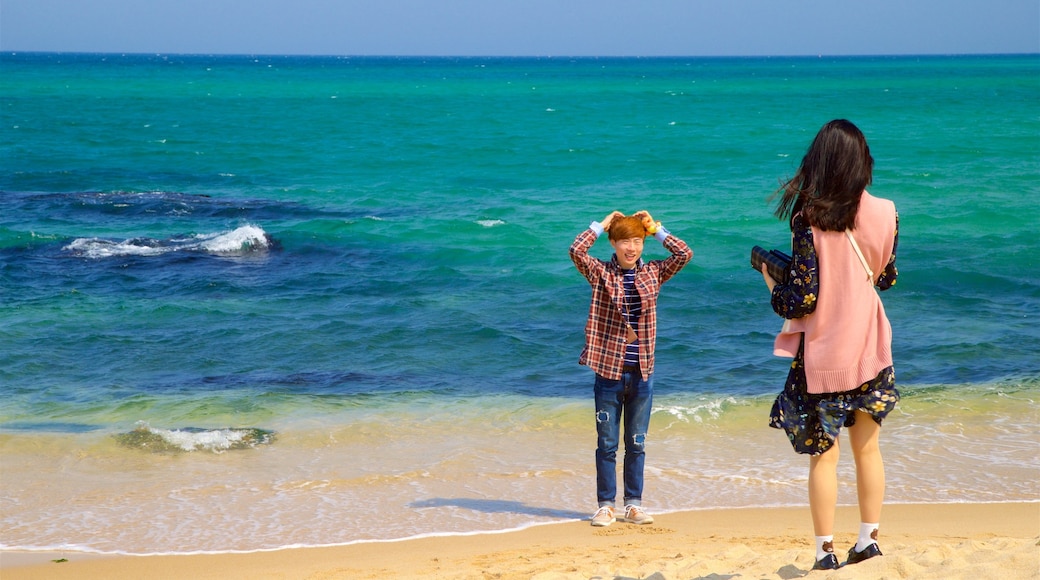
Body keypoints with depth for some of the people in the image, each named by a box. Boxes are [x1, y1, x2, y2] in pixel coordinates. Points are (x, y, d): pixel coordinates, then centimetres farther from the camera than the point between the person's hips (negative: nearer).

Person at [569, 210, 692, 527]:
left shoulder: (653, 273, 5)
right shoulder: (601, 273, -3)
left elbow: (685, 254, -5)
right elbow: (576, 250, -18)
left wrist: (655, 228, 0)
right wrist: (602, 224, -7)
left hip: (642, 373, 2)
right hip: (609, 371, -2)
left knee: (637, 444, 10)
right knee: (607, 443, 4)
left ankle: (633, 504, 19)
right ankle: (606, 505, 12)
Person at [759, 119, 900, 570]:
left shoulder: (809, 219, -18)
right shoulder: (885, 214, -5)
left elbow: (802, 300, -17)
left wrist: (773, 285, 2)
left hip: (823, 354, -4)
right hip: (869, 347, 4)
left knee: (823, 455, 6)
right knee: (867, 448, 17)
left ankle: (825, 550, 10)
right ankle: (869, 538, 21)